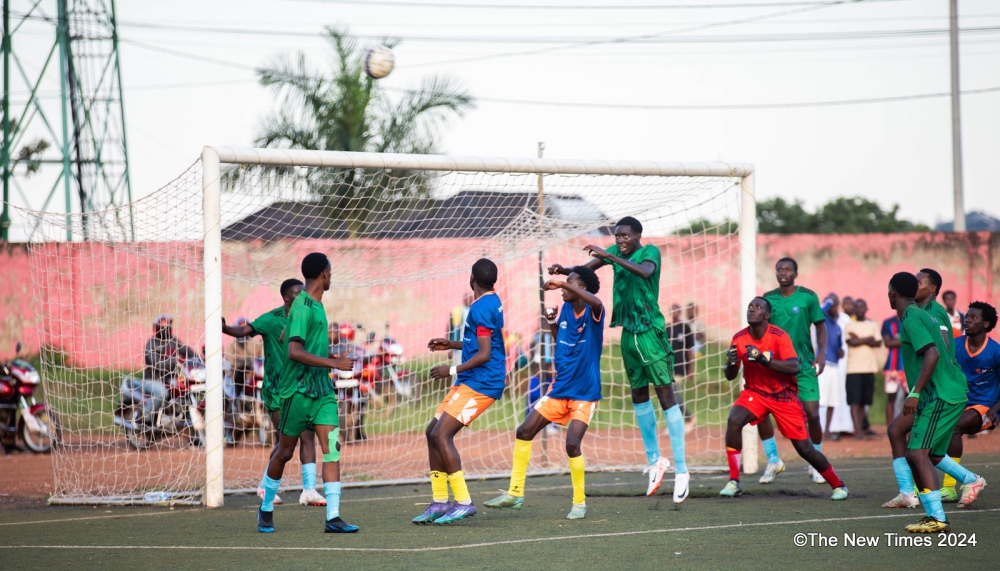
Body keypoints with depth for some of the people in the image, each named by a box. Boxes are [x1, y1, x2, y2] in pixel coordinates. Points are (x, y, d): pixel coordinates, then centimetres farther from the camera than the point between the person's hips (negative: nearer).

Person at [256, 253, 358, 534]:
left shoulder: (316, 305, 12)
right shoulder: (303, 307, -16)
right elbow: (294, 352, -25)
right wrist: (333, 363, -26)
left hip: (321, 388, 8)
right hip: (298, 390, -8)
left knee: (332, 447, -6)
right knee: (285, 451, 5)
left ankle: (333, 517, -12)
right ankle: (266, 509, 24)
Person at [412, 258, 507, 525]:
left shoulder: (481, 308, -17)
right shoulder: (492, 302, 15)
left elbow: (484, 354, -22)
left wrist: (453, 370, -15)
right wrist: (451, 345, 27)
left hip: (480, 383, -10)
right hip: (470, 383, 10)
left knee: (441, 434, -16)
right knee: (433, 432, 10)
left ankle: (464, 502, -16)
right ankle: (440, 502, 12)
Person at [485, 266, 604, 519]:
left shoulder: (592, 311, -13)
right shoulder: (565, 309, 6)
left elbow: (596, 302, -39)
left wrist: (564, 285, -37)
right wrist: (552, 322, 1)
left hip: (584, 394, -7)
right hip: (559, 388, 7)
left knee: (572, 444, -19)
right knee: (524, 432, 3)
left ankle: (580, 503, 0)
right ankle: (515, 493, 14)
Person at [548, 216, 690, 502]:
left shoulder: (650, 252, -10)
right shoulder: (616, 252, 8)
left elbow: (645, 272, -32)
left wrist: (610, 257, -36)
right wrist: (564, 271, -17)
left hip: (650, 331, -7)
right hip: (628, 332, 7)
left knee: (666, 394, -9)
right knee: (639, 395, 14)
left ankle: (681, 469, -11)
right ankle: (655, 460, 26)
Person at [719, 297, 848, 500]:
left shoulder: (779, 336, -18)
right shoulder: (739, 338, -7)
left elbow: (795, 367, -28)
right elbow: (730, 376, -1)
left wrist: (764, 360, -39)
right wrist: (731, 363, -25)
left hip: (784, 396, -3)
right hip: (755, 392, 3)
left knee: (804, 448, -2)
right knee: (734, 420, -27)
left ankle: (838, 485, 21)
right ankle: (734, 482, -20)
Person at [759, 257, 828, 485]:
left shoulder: (808, 297, -2)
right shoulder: (768, 298, 4)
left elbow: (820, 326, 2)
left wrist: (822, 353, -10)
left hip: (803, 364, -2)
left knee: (812, 414, -7)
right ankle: (773, 460, 9)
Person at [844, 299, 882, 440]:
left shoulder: (873, 325, 14)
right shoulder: (849, 326, 6)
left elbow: (878, 343, 2)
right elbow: (852, 342, -9)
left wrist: (859, 339, -6)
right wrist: (867, 339, -1)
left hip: (869, 368, 3)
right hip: (853, 368, -3)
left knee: (863, 401, 6)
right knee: (854, 400, -11)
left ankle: (861, 430, 12)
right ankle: (858, 431, -17)